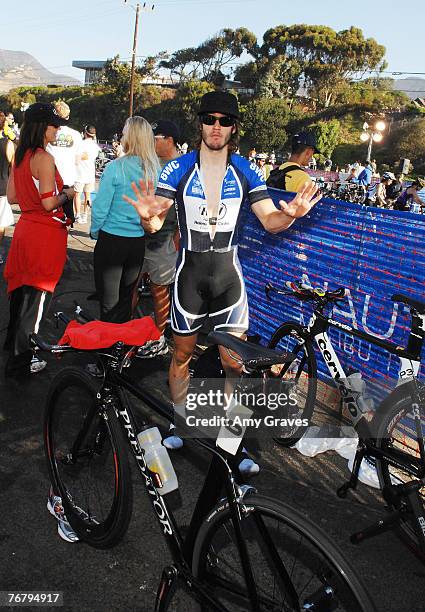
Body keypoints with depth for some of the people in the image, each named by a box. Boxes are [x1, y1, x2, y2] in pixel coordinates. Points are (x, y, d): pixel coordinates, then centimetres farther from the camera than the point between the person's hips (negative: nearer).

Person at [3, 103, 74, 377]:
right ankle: (20, 360, 11)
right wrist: (66, 193, -4)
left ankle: (14, 342, 40)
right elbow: (49, 203, -22)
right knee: (37, 296, 1)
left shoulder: (20, 156, 9)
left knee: (22, 289, 22)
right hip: (45, 233, -9)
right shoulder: (45, 158, -17)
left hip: (25, 228, 9)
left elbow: (12, 196, 13)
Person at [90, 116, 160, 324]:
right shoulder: (156, 170, -5)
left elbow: (100, 207, -11)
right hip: (139, 242, 4)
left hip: (111, 239, -4)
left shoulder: (115, 168, -16)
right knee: (127, 296, 19)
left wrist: (94, 232, 5)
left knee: (108, 301, 8)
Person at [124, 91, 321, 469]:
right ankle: (179, 421, 35)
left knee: (235, 361, 1)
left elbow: (270, 221, -2)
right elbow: (156, 224, -8)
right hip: (190, 271, 0)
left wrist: (290, 214, -25)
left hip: (228, 273, 1)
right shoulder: (179, 168, -5)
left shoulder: (246, 171, -1)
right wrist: (148, 215, -32)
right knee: (182, 355, 13)